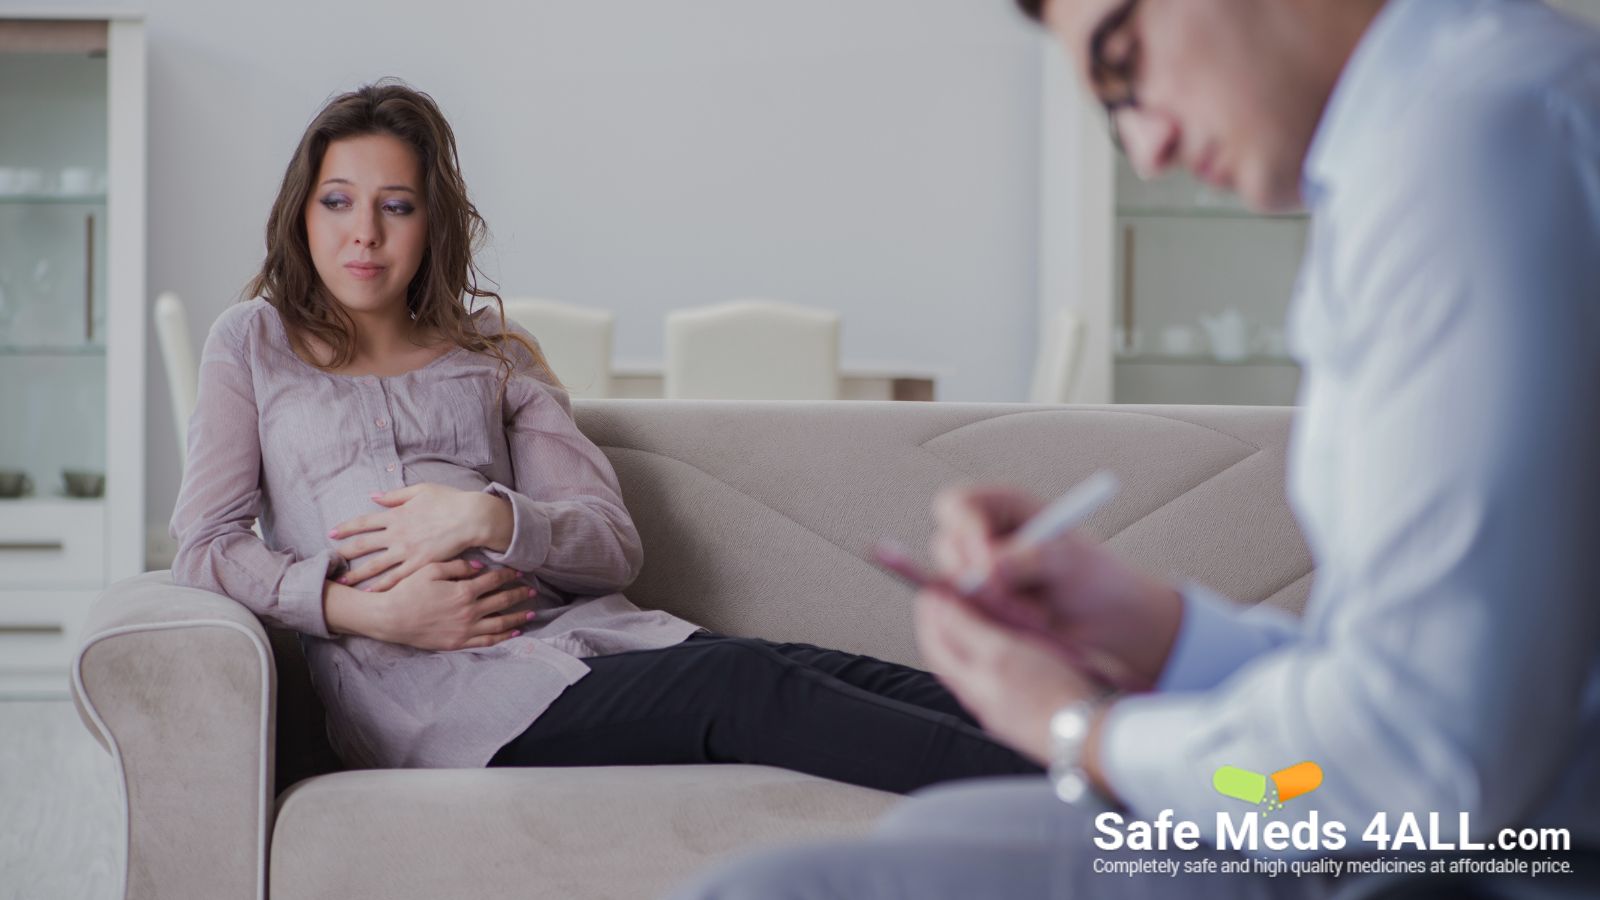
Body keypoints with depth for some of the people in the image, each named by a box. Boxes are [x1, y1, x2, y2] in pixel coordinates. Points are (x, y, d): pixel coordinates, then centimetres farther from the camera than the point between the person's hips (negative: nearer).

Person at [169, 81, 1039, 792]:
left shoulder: (494, 352, 23)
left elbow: (611, 546, 12)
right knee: (742, 687, -31)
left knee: (819, 673, -28)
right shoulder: (255, 342, 19)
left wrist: (487, 518, -10)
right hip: (417, 680, -4)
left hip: (572, 627, 4)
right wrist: (371, 610, -11)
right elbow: (205, 545, 6)